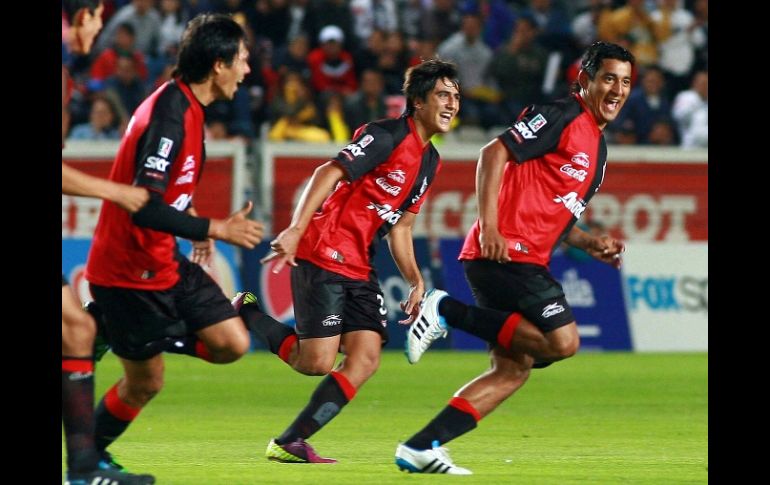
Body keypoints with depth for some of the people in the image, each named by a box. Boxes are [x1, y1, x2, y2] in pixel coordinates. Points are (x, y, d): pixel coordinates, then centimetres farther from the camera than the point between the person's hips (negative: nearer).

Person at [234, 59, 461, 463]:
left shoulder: (429, 160, 16)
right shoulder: (387, 136, -11)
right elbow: (330, 172, -20)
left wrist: (415, 281, 11)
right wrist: (296, 229, -30)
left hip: (359, 268, 9)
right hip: (322, 257, -9)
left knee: (365, 359, -7)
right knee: (316, 362, -13)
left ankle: (289, 444, -1)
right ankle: (247, 316, 12)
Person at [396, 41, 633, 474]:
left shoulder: (597, 147, 23)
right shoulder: (561, 116, -6)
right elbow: (495, 152, -14)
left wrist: (590, 243, 11)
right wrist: (489, 225, -22)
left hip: (528, 262, 10)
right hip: (507, 251, -10)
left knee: (513, 370, 4)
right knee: (563, 341, -17)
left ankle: (420, 449, 3)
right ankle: (449, 311, -10)